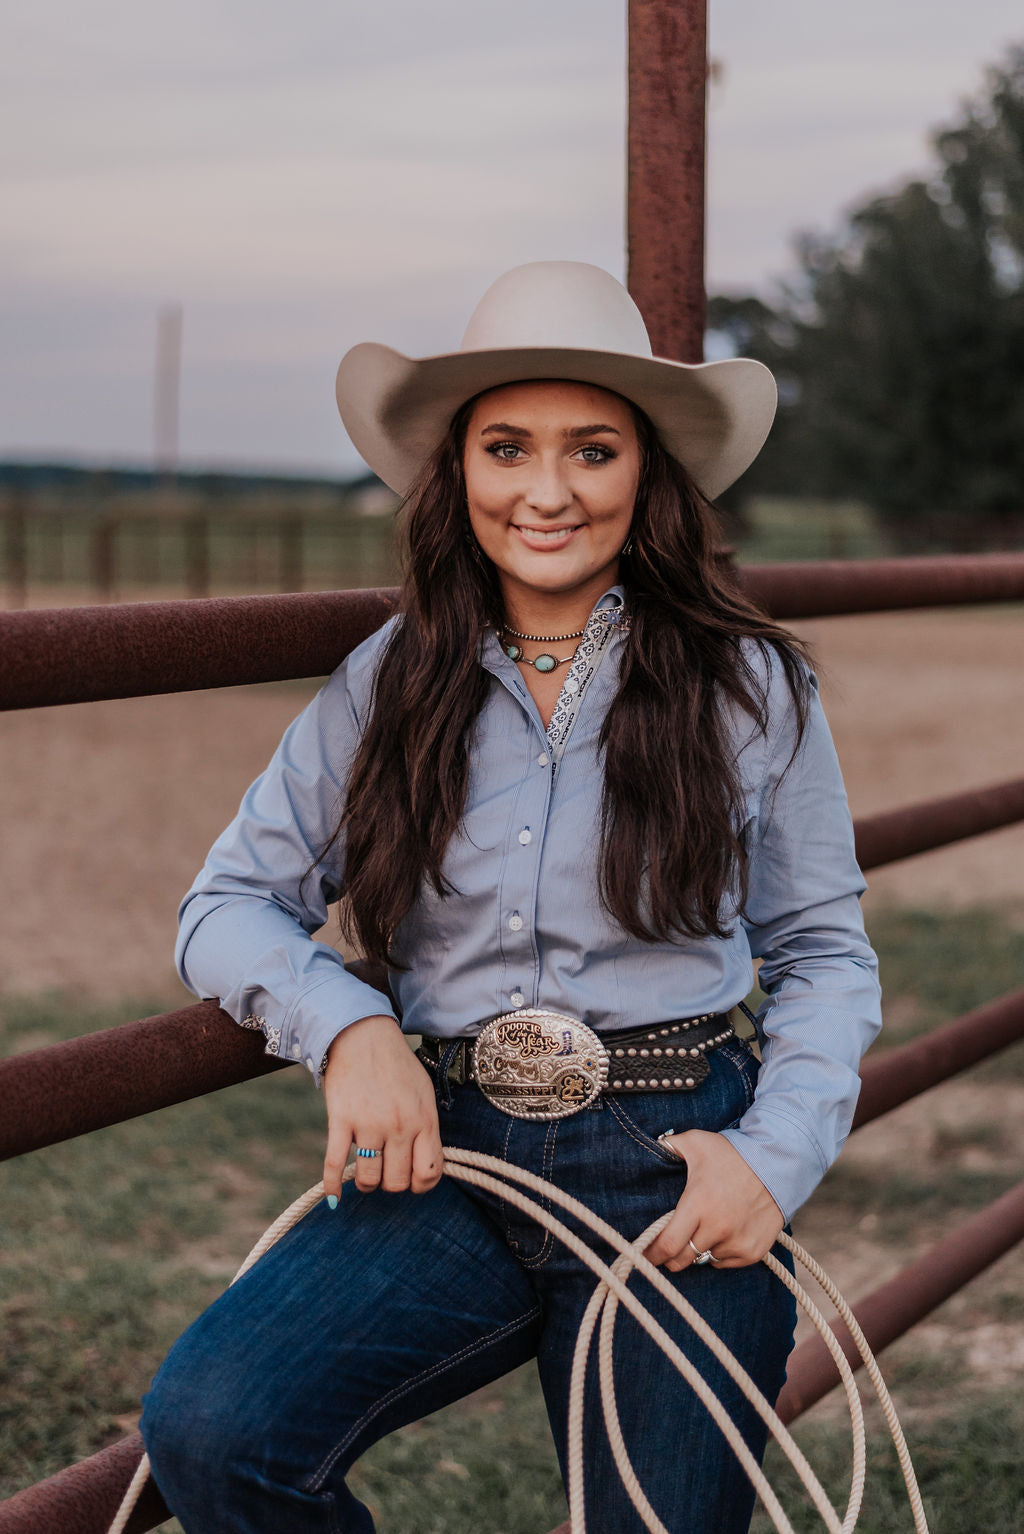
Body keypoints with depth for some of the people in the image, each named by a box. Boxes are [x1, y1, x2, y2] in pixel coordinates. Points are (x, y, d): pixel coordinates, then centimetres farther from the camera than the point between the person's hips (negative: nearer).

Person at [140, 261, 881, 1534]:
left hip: (674, 1174, 0)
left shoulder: (750, 686, 2)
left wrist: (776, 1159, -7)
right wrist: (346, 1028, -12)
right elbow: (230, 905, 8)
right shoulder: (386, 687, 5)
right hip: (450, 1157, 1)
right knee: (208, 1427, -21)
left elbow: (824, 951, 8)